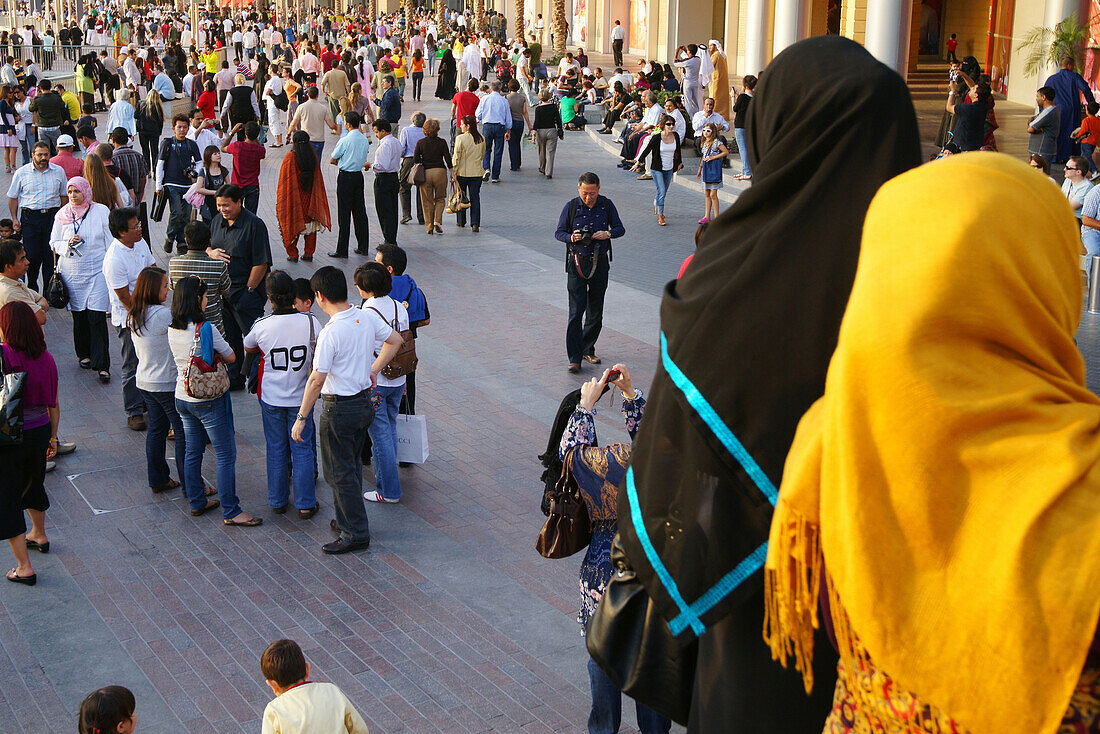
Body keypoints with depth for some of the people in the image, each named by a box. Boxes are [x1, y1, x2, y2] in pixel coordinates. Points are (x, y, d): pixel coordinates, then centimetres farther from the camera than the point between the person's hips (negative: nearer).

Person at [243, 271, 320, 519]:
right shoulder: (310, 322, -16)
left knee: (276, 450, 15)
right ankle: (306, 504, 15)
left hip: (271, 398, 0)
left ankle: (278, 501, 26)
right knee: (302, 449, 10)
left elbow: (248, 349, 6)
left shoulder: (262, 326, -16)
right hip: (301, 397, 0)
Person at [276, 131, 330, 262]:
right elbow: (318, 180, 4)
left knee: (292, 223, 8)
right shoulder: (313, 157, -1)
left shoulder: (290, 157, -14)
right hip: (309, 197, 4)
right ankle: (308, 254, 15)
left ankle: (292, 255, 9)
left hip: (293, 197, -4)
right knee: (310, 225, 12)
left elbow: (284, 180, -10)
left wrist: (280, 200, -3)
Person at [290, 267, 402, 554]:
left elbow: (317, 380, -23)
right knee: (352, 467, 22)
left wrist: (301, 418, -16)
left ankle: (355, 534, 11)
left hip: (339, 409, -8)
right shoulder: (367, 320, -1)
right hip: (364, 402, 8)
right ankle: (348, 520, 34)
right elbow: (395, 339, 16)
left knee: (339, 473, 5)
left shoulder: (330, 333, -23)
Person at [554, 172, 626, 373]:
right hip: (577, 263, -3)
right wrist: (571, 237, -20)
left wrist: (608, 233, -14)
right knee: (576, 311, -9)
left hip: (600, 263, 3)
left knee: (596, 311, 10)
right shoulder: (571, 206, -4)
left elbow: (620, 228, 7)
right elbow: (559, 232, 2)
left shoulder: (606, 205, 1)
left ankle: (588, 350, 26)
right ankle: (574, 358, -7)